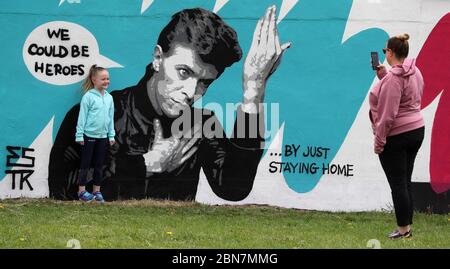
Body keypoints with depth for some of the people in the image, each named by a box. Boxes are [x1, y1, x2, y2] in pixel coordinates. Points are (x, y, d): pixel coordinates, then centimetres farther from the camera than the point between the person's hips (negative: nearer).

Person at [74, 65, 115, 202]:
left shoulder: (109, 98, 6)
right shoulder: (88, 96, -10)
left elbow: (111, 117, 12)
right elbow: (82, 116, -9)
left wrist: (111, 135, 11)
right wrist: (80, 135, -10)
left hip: (102, 136, 5)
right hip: (89, 135, -5)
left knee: (99, 164, 10)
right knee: (85, 163, 2)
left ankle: (97, 191, 18)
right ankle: (82, 191, 8)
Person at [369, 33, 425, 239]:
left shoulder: (392, 78, -19)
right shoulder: (415, 72, 7)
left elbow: (388, 114, -21)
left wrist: (379, 141, -15)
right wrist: (383, 75, 14)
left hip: (396, 136, -9)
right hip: (416, 130, 9)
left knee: (398, 184, -1)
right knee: (406, 182, 15)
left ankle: (403, 229, 4)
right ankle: (408, 226, 19)